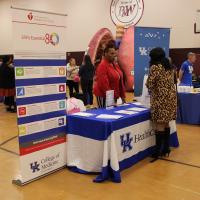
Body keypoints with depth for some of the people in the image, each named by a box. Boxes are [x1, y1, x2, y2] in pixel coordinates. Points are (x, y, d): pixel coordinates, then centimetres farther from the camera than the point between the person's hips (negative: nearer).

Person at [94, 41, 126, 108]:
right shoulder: (102, 66, -14)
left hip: (114, 96, 8)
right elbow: (103, 84, -20)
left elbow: (120, 81, 14)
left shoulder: (115, 65, 11)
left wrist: (122, 96, 11)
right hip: (104, 96, -8)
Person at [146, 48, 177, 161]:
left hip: (160, 99, -8)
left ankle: (158, 152, 4)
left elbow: (149, 84, -11)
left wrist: (153, 88, 11)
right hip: (171, 97, 8)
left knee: (159, 125, -2)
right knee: (166, 123, 14)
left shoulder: (155, 67, -11)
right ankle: (166, 149, 22)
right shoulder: (170, 67, 13)